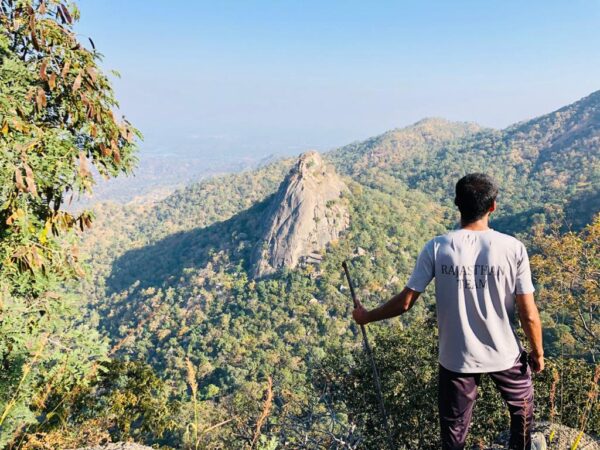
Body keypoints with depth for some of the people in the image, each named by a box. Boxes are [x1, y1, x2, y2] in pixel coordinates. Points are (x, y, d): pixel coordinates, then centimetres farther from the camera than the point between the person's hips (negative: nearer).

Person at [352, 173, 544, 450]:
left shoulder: (436, 248, -15)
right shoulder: (513, 248, -16)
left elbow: (405, 303, -11)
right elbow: (529, 315, -12)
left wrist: (366, 317, 5)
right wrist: (538, 353, 7)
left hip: (456, 358, 0)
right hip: (505, 355, 0)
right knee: (522, 407, 31)